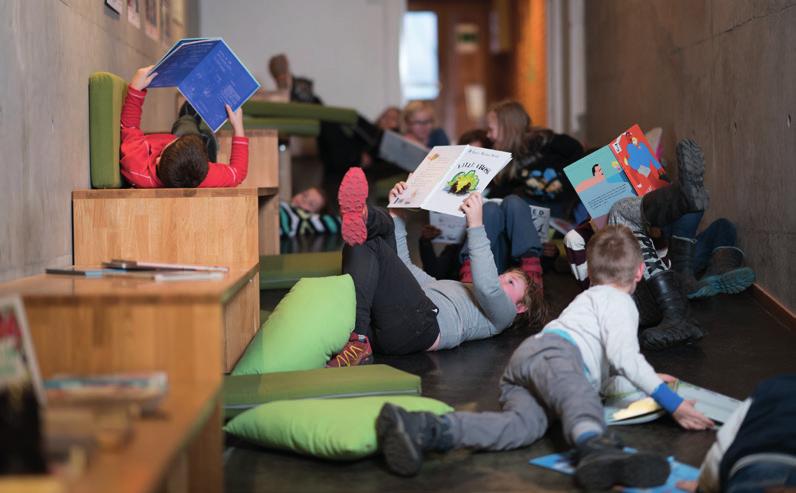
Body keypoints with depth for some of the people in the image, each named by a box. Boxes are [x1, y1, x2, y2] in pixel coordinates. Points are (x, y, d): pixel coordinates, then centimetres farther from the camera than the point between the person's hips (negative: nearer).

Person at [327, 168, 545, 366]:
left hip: (419, 321, -7)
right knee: (360, 245, -13)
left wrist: (476, 225, -9)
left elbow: (487, 286, -2)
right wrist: (395, 213, 31)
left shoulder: (502, 314, 22)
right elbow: (403, 269, 41)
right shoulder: (456, 287, 45)